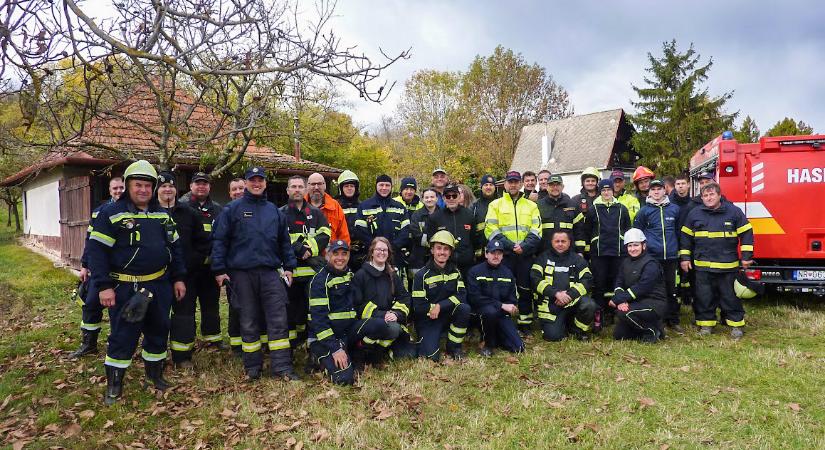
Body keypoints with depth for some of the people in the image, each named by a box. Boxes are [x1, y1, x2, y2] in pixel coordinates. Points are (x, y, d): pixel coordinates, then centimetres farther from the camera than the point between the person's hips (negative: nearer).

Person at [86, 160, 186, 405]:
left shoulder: (162, 214, 10)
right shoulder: (111, 213, -7)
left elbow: (174, 247, 15)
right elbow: (97, 250, -10)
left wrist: (178, 278, 10)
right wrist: (103, 286, -15)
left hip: (160, 285, 5)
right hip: (125, 288, -5)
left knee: (159, 330, 14)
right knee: (123, 336, 0)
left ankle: (155, 373, 32)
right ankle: (114, 384, 16)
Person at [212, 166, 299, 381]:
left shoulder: (274, 211, 13)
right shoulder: (233, 209, 2)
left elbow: (284, 242, 16)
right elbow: (219, 240, -1)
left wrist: (289, 266, 9)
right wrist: (219, 270, -6)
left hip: (270, 272, 2)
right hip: (242, 273, -2)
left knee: (278, 319, -2)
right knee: (248, 322, 7)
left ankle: (282, 365, 5)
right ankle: (252, 366, 19)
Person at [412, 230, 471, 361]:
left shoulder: (455, 271, 2)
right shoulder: (422, 275, -11)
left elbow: (462, 295, -12)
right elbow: (418, 307, -15)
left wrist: (440, 306, -22)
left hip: (448, 315, 4)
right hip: (427, 320, -4)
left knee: (464, 308, -28)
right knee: (432, 356, -23)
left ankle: (453, 347, -7)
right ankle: (425, 341, 14)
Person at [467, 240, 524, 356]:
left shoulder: (507, 272, 11)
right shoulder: (475, 271, -5)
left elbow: (512, 298, 12)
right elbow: (474, 298, -15)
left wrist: (509, 307, -12)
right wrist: (501, 305, -21)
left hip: (502, 314, 4)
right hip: (481, 310, -4)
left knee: (518, 347, -13)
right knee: (491, 311, -40)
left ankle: (495, 337, 18)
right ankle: (488, 344, -14)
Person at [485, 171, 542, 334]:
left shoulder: (531, 205, 12)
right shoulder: (496, 204, 6)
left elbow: (536, 230, 4)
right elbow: (491, 230, -4)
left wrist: (524, 246, -12)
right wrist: (510, 246, -13)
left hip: (526, 255, 2)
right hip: (504, 254, -1)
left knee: (525, 289, 7)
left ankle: (525, 323, 17)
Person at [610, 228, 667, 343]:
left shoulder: (651, 264, -14)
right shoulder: (626, 262, 10)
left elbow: (641, 288, -24)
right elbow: (619, 283, 0)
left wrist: (617, 299, -24)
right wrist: (621, 301, -21)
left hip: (654, 304, -7)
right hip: (636, 303, 7)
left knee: (624, 312, -30)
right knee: (618, 335, 0)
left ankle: (653, 331, -7)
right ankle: (647, 326, 20)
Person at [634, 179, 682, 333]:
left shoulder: (674, 209, 9)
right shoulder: (644, 210, 2)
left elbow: (678, 231, 19)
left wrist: (678, 248, 18)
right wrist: (643, 243, 0)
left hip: (671, 256, 3)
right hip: (652, 256, -2)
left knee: (671, 289, 8)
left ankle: (673, 320, 18)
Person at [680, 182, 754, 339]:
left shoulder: (734, 212, 0)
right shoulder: (694, 214, 4)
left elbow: (746, 233, 2)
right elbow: (686, 236, 10)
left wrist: (746, 256, -1)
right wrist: (685, 257, 6)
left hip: (728, 265, -1)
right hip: (702, 266, 2)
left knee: (730, 296, 7)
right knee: (704, 297, 7)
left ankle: (736, 324, 20)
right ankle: (706, 324, 19)